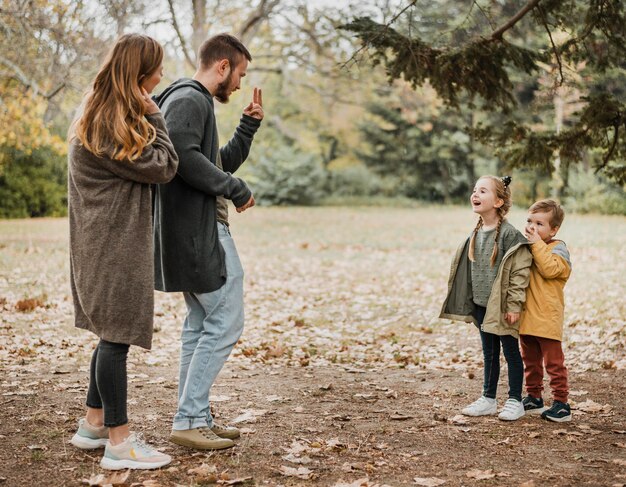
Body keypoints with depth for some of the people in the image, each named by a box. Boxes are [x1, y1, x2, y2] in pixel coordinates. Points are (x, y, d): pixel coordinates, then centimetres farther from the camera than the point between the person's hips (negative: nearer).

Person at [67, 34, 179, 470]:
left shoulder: (104, 115, 13)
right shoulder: (111, 126, -19)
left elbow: (144, 163, 16)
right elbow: (163, 167, -16)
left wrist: (147, 117, 5)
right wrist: (154, 117, -8)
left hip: (113, 243, 11)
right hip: (113, 246, -11)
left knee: (115, 334, 16)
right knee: (117, 336, -5)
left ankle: (93, 425, 27)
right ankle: (119, 443, 2)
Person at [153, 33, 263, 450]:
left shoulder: (195, 102, 21)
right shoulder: (189, 100, -11)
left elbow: (222, 163, 28)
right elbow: (184, 157, -27)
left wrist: (249, 126, 17)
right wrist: (237, 190, -18)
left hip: (196, 231, 11)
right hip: (198, 230, -11)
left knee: (202, 323, 13)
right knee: (226, 323, -9)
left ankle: (195, 418, 19)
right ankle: (190, 421, -5)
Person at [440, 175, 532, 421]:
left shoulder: (509, 234, -17)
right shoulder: (475, 235, 5)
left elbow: (520, 271, -16)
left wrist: (514, 305, -16)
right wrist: (472, 300, 14)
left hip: (503, 305, -7)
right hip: (481, 304, 7)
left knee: (510, 351, 5)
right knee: (489, 352, 16)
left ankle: (515, 400, 16)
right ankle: (489, 398, 26)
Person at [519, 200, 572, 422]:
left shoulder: (557, 248, -7)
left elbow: (550, 268, -26)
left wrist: (536, 244, -22)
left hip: (547, 318, -7)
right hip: (526, 317, 7)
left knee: (553, 362, -3)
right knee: (530, 361, 17)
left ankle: (561, 404, 3)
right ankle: (534, 398, 29)